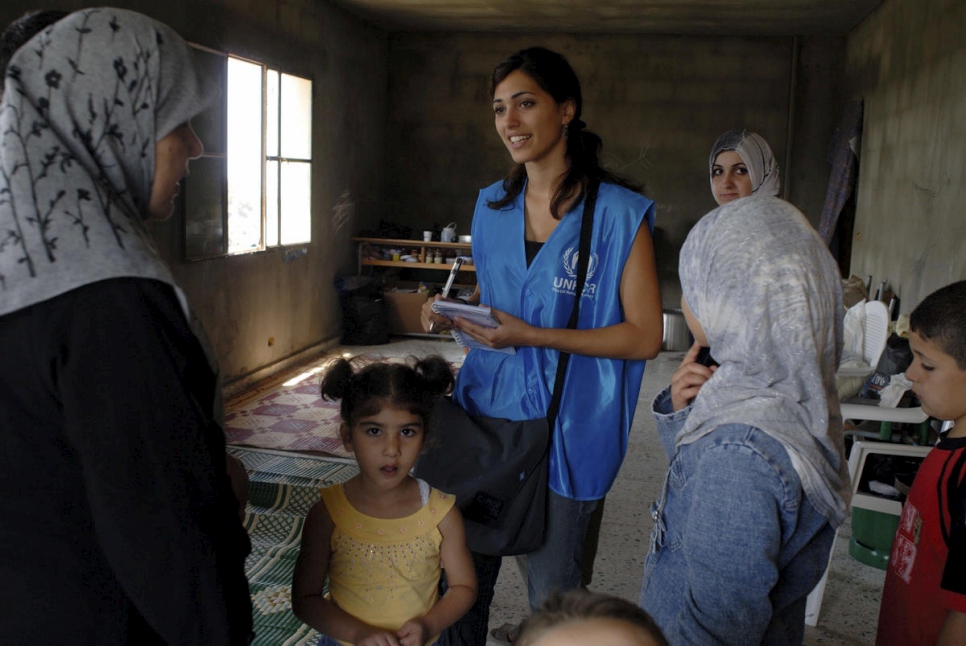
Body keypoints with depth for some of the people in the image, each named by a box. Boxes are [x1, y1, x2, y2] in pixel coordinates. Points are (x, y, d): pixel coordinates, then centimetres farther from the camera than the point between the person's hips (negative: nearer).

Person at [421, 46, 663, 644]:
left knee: (551, 592, 10)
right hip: (486, 409, 5)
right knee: (465, 574, 15)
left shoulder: (619, 214, -11)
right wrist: (453, 312, -3)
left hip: (565, 428, -5)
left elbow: (645, 337, -13)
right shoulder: (493, 205, 7)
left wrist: (532, 336, -20)